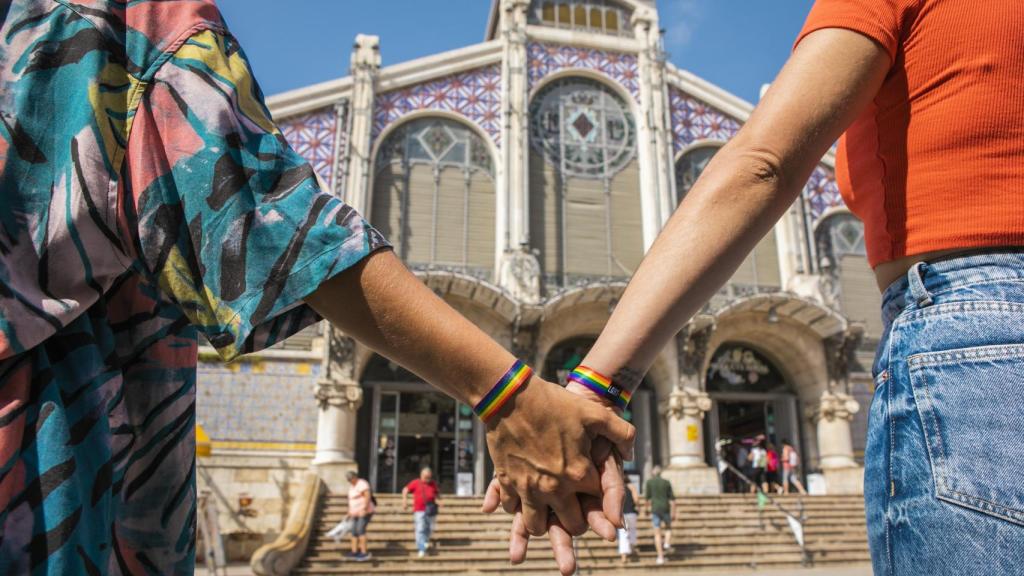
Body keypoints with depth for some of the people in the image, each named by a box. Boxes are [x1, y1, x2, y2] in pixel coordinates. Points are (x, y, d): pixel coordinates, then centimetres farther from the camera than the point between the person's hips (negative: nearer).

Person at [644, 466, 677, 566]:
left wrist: (648, 507, 19)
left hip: (655, 510, -1)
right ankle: (667, 544, 2)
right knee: (668, 528, 27)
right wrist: (673, 514, 3)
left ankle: (661, 557, -1)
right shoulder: (667, 482, 7)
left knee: (657, 534, 6)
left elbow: (646, 498, -1)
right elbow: (672, 499, 1)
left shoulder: (649, 482, 2)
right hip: (665, 509, 1)